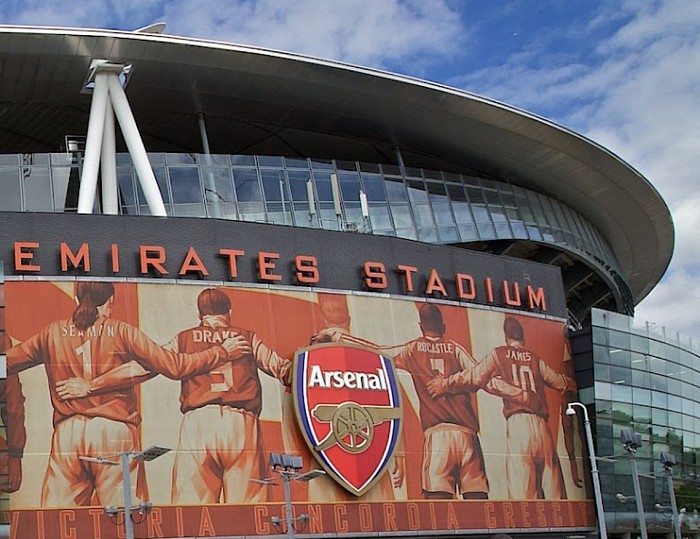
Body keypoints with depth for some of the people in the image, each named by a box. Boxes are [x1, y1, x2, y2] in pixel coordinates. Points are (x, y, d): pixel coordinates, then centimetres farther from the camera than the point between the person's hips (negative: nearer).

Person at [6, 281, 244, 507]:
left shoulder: (54, 332, 7)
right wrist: (222, 352, 9)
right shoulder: (120, 331, 0)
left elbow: (9, 360, 17)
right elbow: (173, 366, -1)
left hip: (67, 433, 2)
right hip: (114, 431, -2)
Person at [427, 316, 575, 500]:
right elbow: (559, 382, 29)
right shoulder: (535, 358, 19)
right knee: (552, 489, 4)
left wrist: (445, 384, 9)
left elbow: (476, 377, -1)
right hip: (541, 425, 3)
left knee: (522, 489, -9)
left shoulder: (499, 354, 10)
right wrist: (569, 383, 52)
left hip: (517, 422, -3)